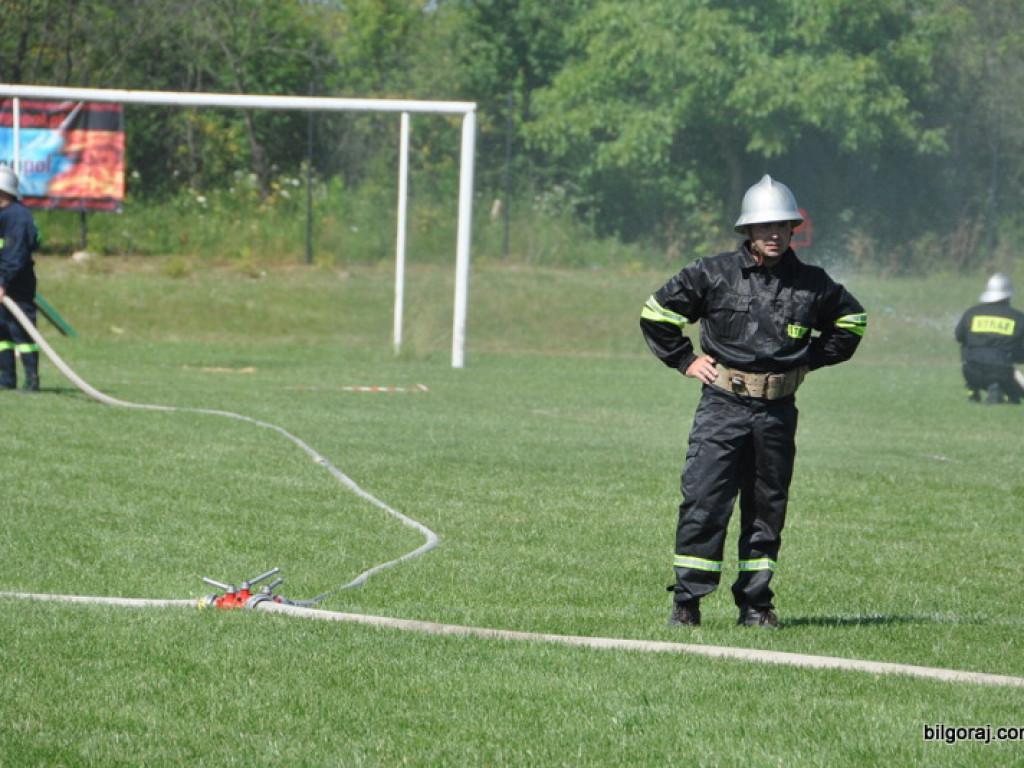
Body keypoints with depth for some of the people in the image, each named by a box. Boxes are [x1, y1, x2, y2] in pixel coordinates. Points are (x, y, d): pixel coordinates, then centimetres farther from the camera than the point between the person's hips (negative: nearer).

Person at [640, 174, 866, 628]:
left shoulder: (812, 284, 4)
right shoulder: (713, 275, -2)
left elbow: (852, 320, 23)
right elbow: (656, 312, 8)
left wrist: (811, 359, 14)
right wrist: (686, 360, 5)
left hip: (778, 411, 3)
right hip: (722, 406, -3)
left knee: (767, 507, 7)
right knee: (703, 502, -10)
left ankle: (755, 602, 15)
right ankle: (687, 601, -5)